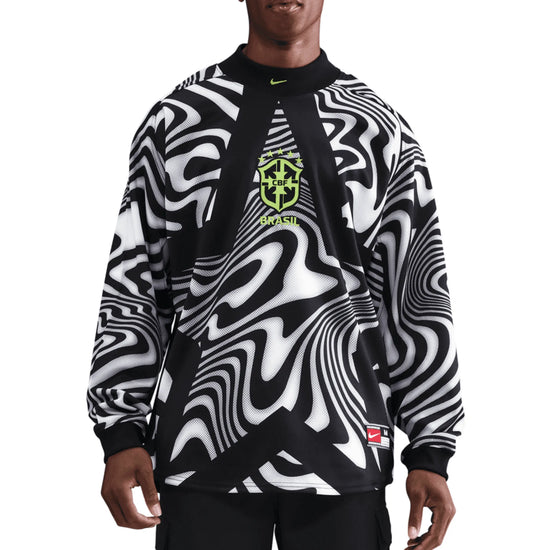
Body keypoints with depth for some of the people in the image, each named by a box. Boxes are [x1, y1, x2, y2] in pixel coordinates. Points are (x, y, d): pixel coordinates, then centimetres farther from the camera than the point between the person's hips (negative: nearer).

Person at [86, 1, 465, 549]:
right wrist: (120, 432, -1)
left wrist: (431, 452, 2)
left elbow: (419, 298, 7)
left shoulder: (380, 130, 7)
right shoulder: (176, 119, 7)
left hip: (342, 453, 1)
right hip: (202, 445, 0)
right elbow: (131, 285, 6)